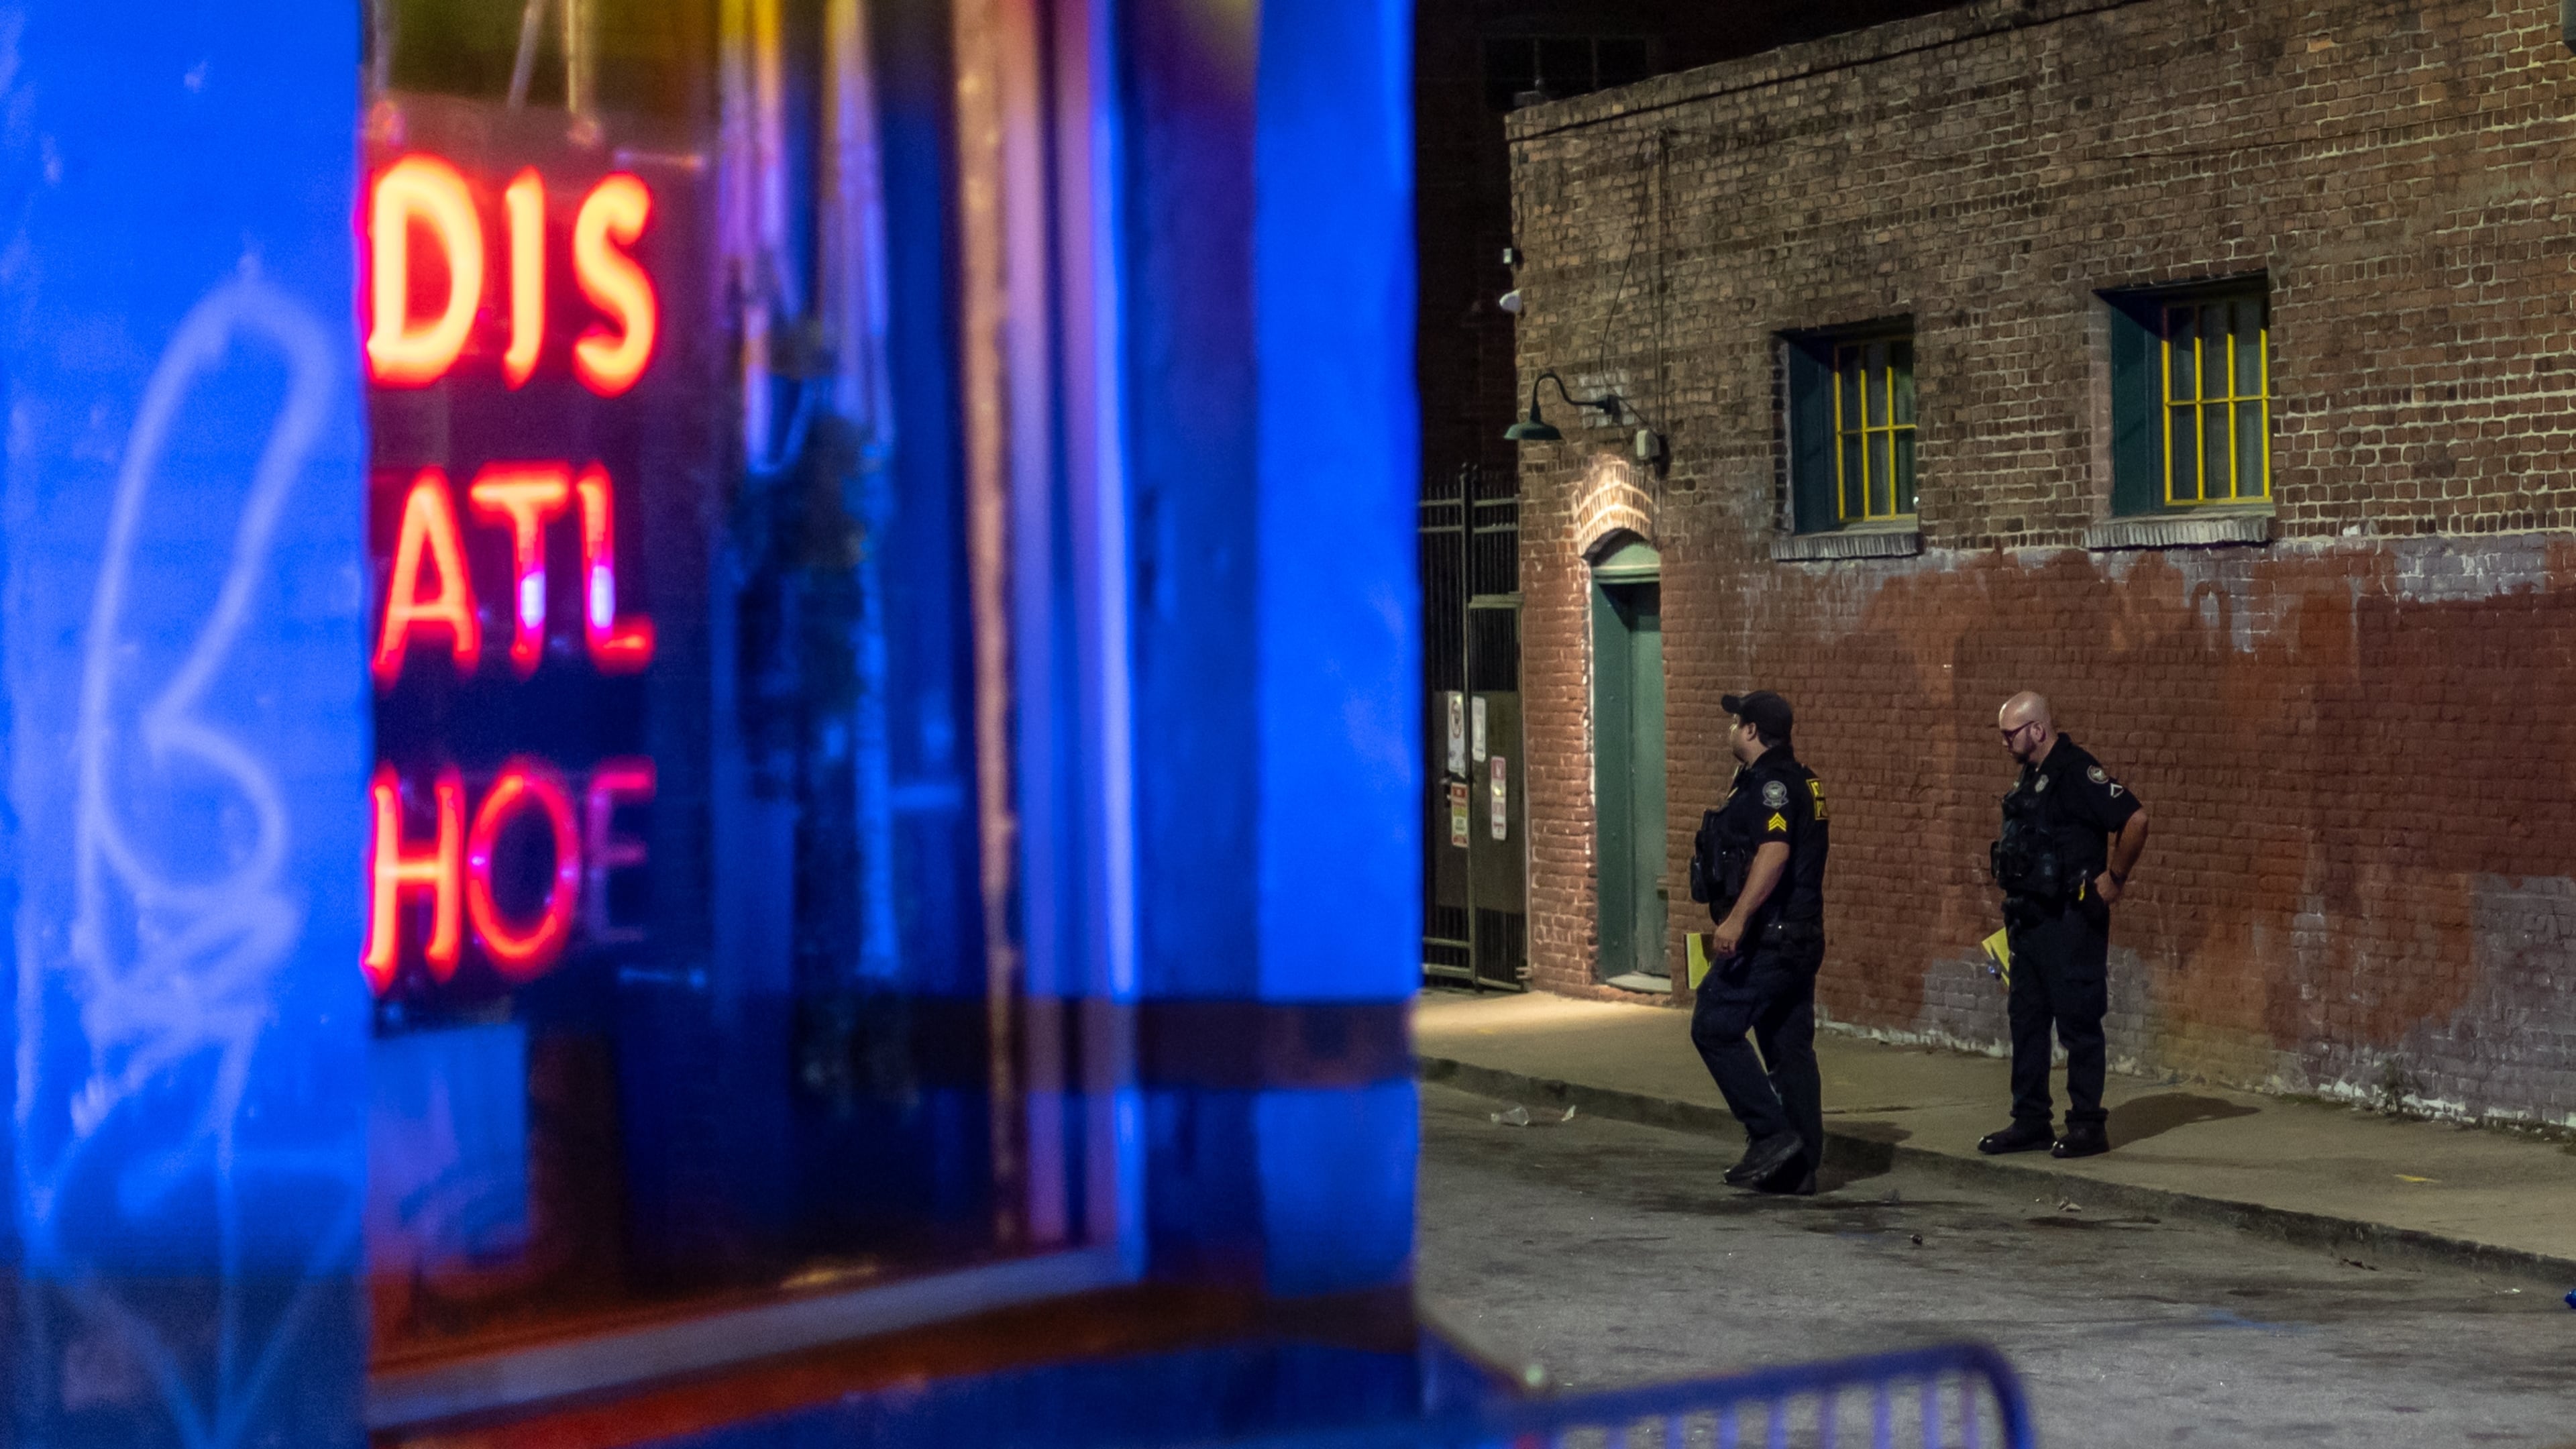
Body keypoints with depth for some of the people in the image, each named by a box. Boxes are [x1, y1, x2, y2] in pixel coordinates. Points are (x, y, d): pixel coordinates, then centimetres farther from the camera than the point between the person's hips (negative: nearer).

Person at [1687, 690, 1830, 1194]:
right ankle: (1800, 1166, 11)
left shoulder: (1770, 783, -14)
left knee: (1714, 1028, -5)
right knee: (1790, 1047, 10)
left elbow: (1774, 851, -28)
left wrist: (1737, 918, -33)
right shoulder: (1800, 781, 17)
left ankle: (1772, 1133, -10)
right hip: (1799, 939, 10)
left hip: (1765, 940, -10)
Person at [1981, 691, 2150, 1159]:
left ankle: (2088, 1125, 1)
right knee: (2026, 1020, 11)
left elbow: (2135, 819, -22)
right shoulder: (2029, 779, 15)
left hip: (2071, 923, -10)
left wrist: (2115, 878, -15)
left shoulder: (2077, 773, -14)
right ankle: (2030, 1123, 17)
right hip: (2031, 922, 10)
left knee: (2078, 1023, -4)